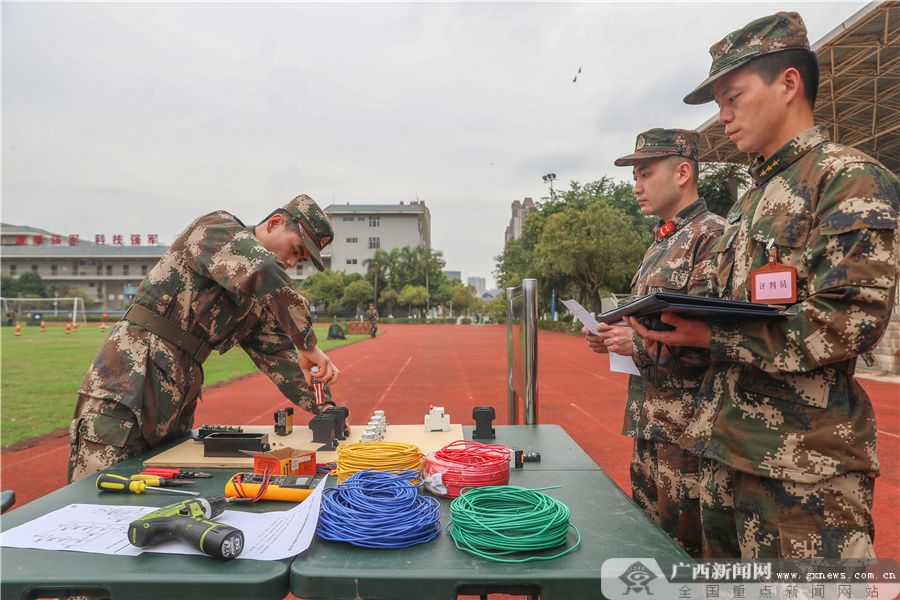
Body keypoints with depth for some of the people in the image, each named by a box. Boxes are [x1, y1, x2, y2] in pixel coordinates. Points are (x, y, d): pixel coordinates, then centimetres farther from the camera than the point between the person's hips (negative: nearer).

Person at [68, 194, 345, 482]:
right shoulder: (217, 227, -7)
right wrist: (307, 345, -25)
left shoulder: (257, 301, 16)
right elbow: (264, 272, -28)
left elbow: (276, 352, 13)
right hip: (126, 383, -8)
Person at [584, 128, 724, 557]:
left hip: (687, 425, -9)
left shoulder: (712, 236, -13)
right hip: (649, 422, 9)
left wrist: (641, 341, -22)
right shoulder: (659, 244, 16)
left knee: (684, 550, 5)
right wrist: (615, 339, 6)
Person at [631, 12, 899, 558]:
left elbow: (849, 321, -19)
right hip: (728, 450, 8)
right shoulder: (751, 201, 17)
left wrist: (713, 335, -19)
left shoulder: (850, 179, -9)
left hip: (804, 466, -8)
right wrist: (677, 326, 1)